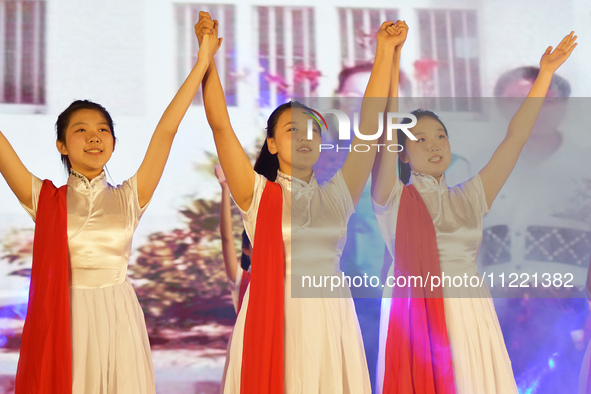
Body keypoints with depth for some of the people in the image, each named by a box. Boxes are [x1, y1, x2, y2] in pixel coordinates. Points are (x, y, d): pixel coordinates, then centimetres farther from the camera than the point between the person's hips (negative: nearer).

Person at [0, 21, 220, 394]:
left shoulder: (129, 198, 3)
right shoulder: (44, 198, 3)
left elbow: (166, 130, -1)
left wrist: (202, 63, -3)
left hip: (118, 319, 1)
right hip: (62, 321, 0)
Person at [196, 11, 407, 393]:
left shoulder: (337, 195, 8)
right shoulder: (257, 194, 2)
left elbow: (370, 124, 6)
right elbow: (220, 122, -4)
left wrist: (386, 51, 7)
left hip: (330, 317, 3)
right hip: (274, 316, -2)